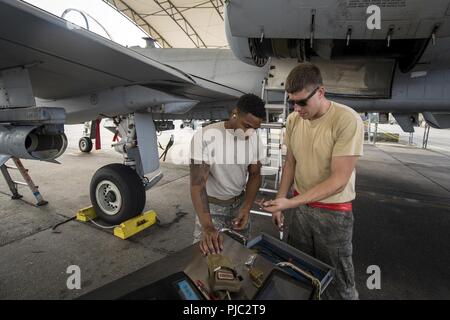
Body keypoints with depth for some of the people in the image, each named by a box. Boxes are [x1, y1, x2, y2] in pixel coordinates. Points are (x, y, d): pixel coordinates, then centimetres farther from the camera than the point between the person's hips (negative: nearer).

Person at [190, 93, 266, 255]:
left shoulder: (255, 139, -9)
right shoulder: (204, 137, -26)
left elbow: (255, 175, 0)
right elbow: (197, 183, -28)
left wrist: (247, 207, -14)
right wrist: (207, 227, -37)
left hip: (240, 203, 4)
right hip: (211, 206, -4)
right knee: (208, 253, 3)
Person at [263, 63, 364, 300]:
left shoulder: (347, 120, -20)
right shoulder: (293, 120, -2)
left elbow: (339, 180, -22)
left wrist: (291, 202, -26)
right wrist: (279, 200, 3)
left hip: (333, 212, -4)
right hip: (299, 205, 5)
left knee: (337, 284, 10)